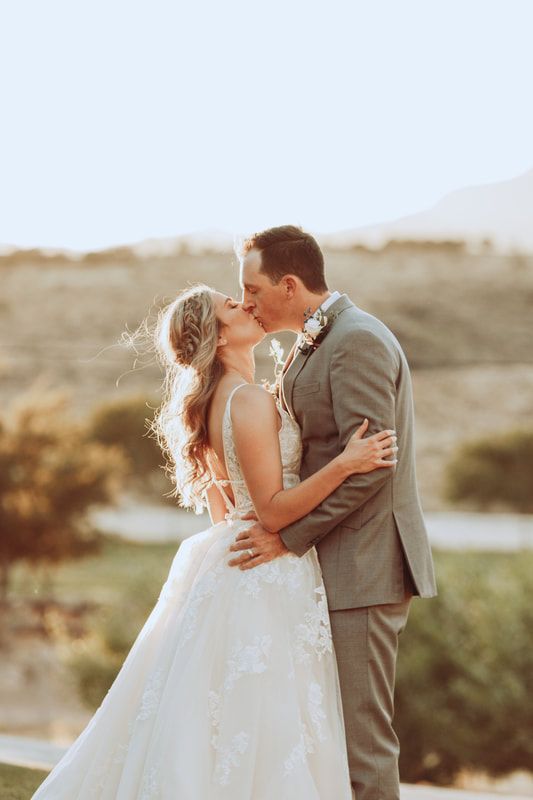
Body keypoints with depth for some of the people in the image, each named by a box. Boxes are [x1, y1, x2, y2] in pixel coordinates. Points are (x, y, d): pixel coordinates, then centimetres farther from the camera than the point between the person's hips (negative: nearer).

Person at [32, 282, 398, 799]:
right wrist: (343, 464, -26)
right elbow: (274, 510, -19)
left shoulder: (213, 402, 12)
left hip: (227, 559, 10)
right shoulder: (251, 401, -17)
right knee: (258, 732, -5)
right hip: (266, 579, -10)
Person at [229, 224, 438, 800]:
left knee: (361, 735, -6)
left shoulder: (357, 341, -14)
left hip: (361, 569, -10)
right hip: (336, 565, 10)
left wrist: (289, 537, -18)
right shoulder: (312, 344, 17)